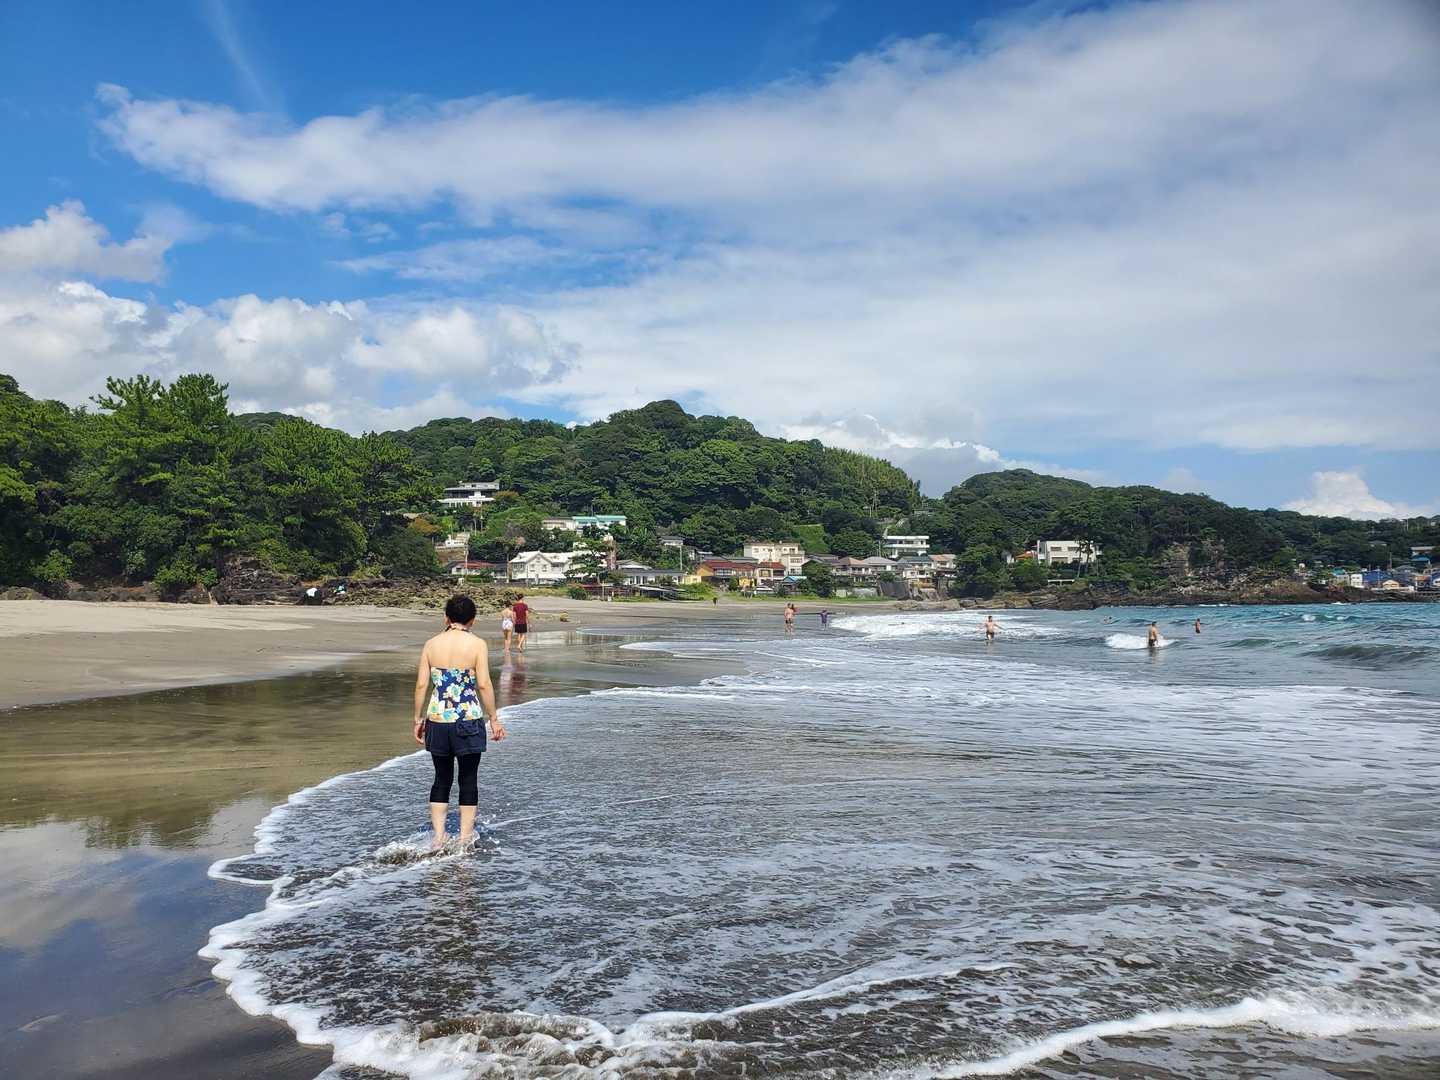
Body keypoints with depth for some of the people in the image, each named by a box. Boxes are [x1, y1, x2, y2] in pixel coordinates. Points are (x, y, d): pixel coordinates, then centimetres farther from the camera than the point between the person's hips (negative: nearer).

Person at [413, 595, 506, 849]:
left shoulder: (431, 644, 3)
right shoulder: (477, 645, -7)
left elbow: (421, 684, 2)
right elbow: (484, 685, -11)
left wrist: (418, 719, 11)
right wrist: (494, 719, -2)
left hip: (437, 721, 3)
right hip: (468, 721, -3)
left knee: (442, 778, 16)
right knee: (468, 780, 10)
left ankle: (438, 837, 13)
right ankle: (465, 837, 15)